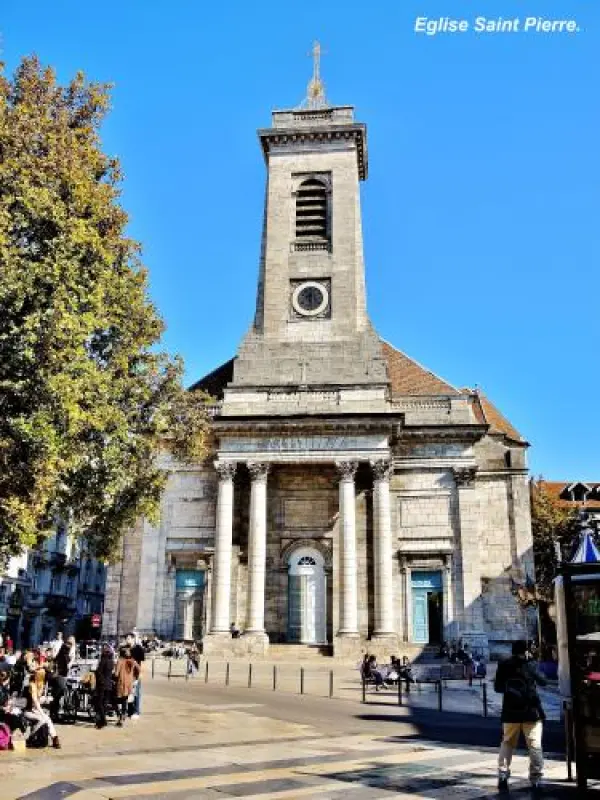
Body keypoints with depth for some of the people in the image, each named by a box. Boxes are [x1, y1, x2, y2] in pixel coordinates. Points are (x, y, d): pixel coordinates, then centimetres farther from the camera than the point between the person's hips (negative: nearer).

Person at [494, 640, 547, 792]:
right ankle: (536, 778, -1)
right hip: (531, 711, -3)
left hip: (510, 711, 3)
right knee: (535, 745, 3)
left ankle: (502, 775, 4)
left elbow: (497, 687, 7)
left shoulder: (503, 666, 1)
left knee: (507, 743, 13)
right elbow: (543, 682, 4)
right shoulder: (530, 666, -7)